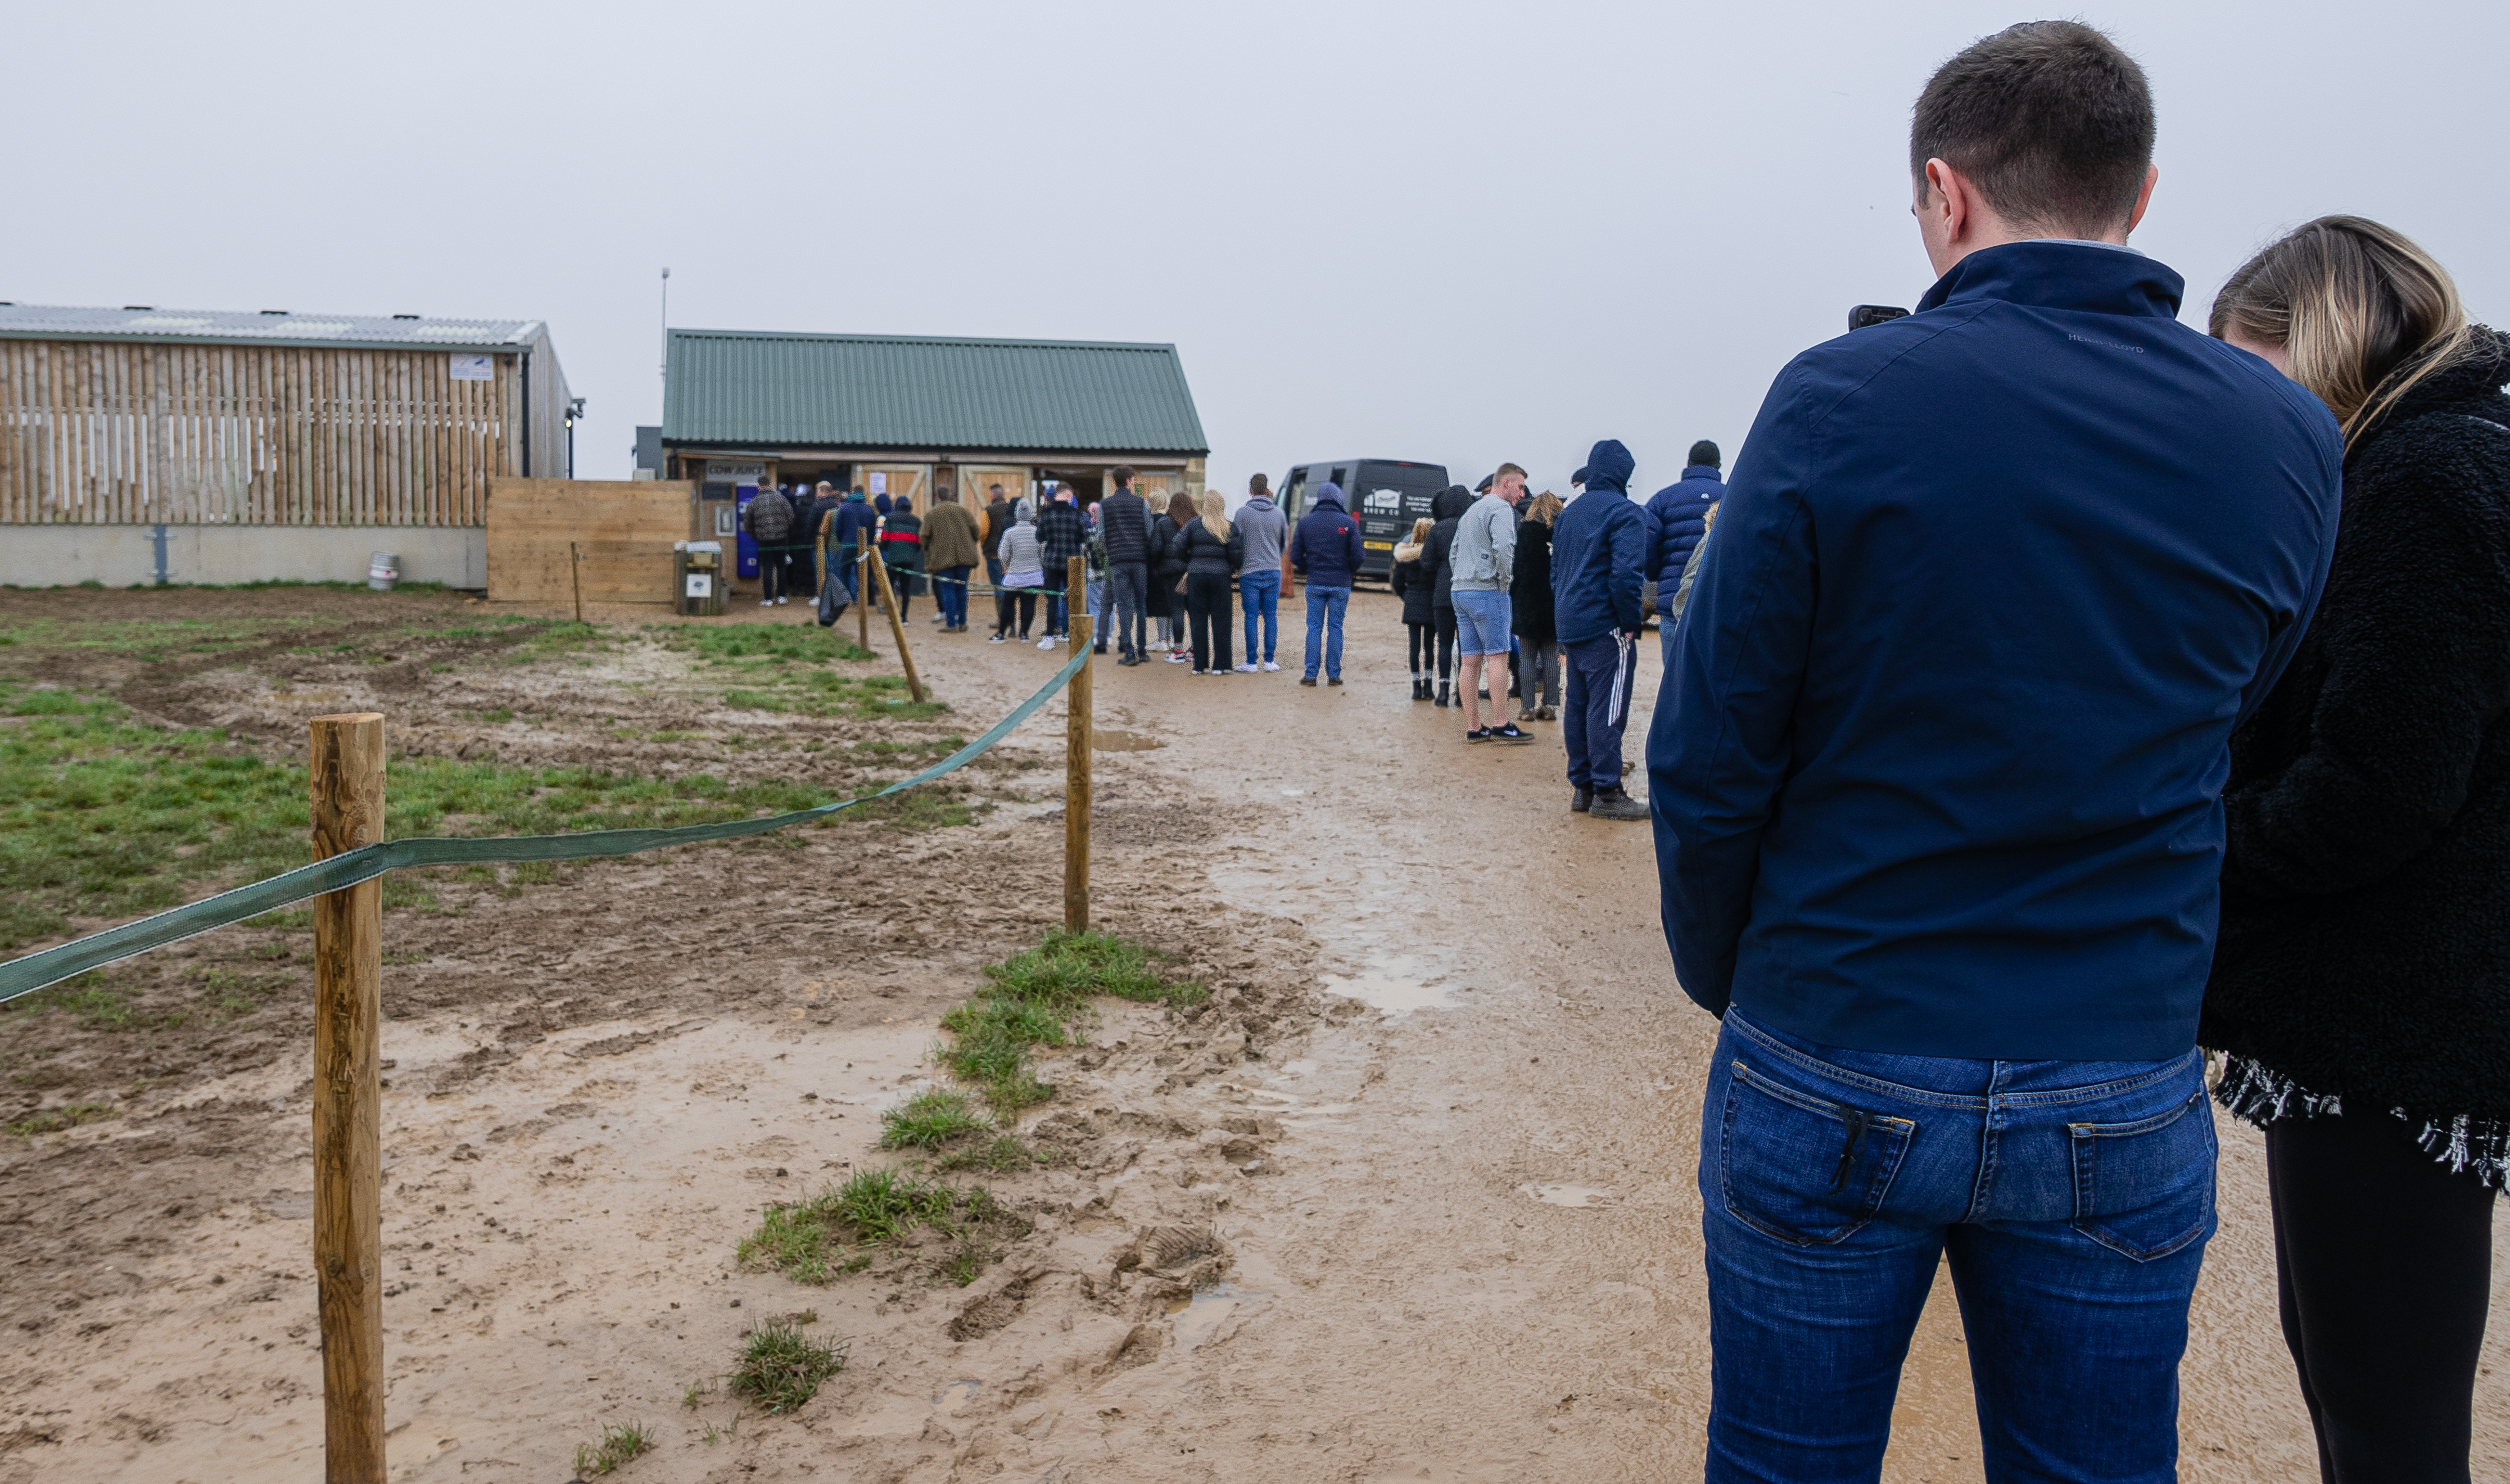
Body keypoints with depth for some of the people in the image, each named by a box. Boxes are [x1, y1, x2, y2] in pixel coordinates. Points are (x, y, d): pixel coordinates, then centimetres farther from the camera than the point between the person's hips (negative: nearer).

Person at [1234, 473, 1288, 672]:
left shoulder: (1243, 512, -7)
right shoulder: (1279, 513, 4)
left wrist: (1237, 566, 11)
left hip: (1250, 573, -3)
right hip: (1273, 572, 3)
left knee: (1251, 617, 0)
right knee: (1271, 616, 7)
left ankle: (1252, 662, 0)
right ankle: (1269, 660, 7)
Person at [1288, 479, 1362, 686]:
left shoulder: (1306, 522, 1)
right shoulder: (1348, 523, -3)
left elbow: (1296, 556, 1)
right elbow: (1357, 556, -5)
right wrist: (1352, 572, 15)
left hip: (1315, 584, 1)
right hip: (1340, 584, -1)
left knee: (1314, 627, 5)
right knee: (1335, 627, 5)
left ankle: (1311, 674, 1)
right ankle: (1334, 674, 5)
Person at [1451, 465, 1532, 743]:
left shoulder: (1470, 511, 23)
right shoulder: (1501, 508, -6)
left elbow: (1453, 554, 26)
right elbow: (1503, 548, -21)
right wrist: (1504, 581, -9)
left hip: (1461, 591, 9)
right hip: (1487, 592, -9)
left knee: (1469, 660, 5)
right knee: (1498, 656, -7)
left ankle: (1473, 728, 6)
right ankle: (1500, 725, -9)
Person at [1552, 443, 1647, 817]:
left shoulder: (1569, 513, 17)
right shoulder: (1624, 512, -9)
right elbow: (1626, 573, -19)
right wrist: (1630, 624, -12)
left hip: (1571, 627, 8)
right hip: (1606, 629, -8)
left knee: (1578, 708, 11)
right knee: (1607, 710, -5)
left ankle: (1582, 787, 15)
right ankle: (1607, 793, -3)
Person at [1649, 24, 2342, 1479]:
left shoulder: (1839, 401, -13)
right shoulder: (2289, 440, -1)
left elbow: (1707, 760, -10)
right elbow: (2221, 738, 7)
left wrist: (1724, 975, 4)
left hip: (1830, 1076, -3)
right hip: (2126, 1106, 3)